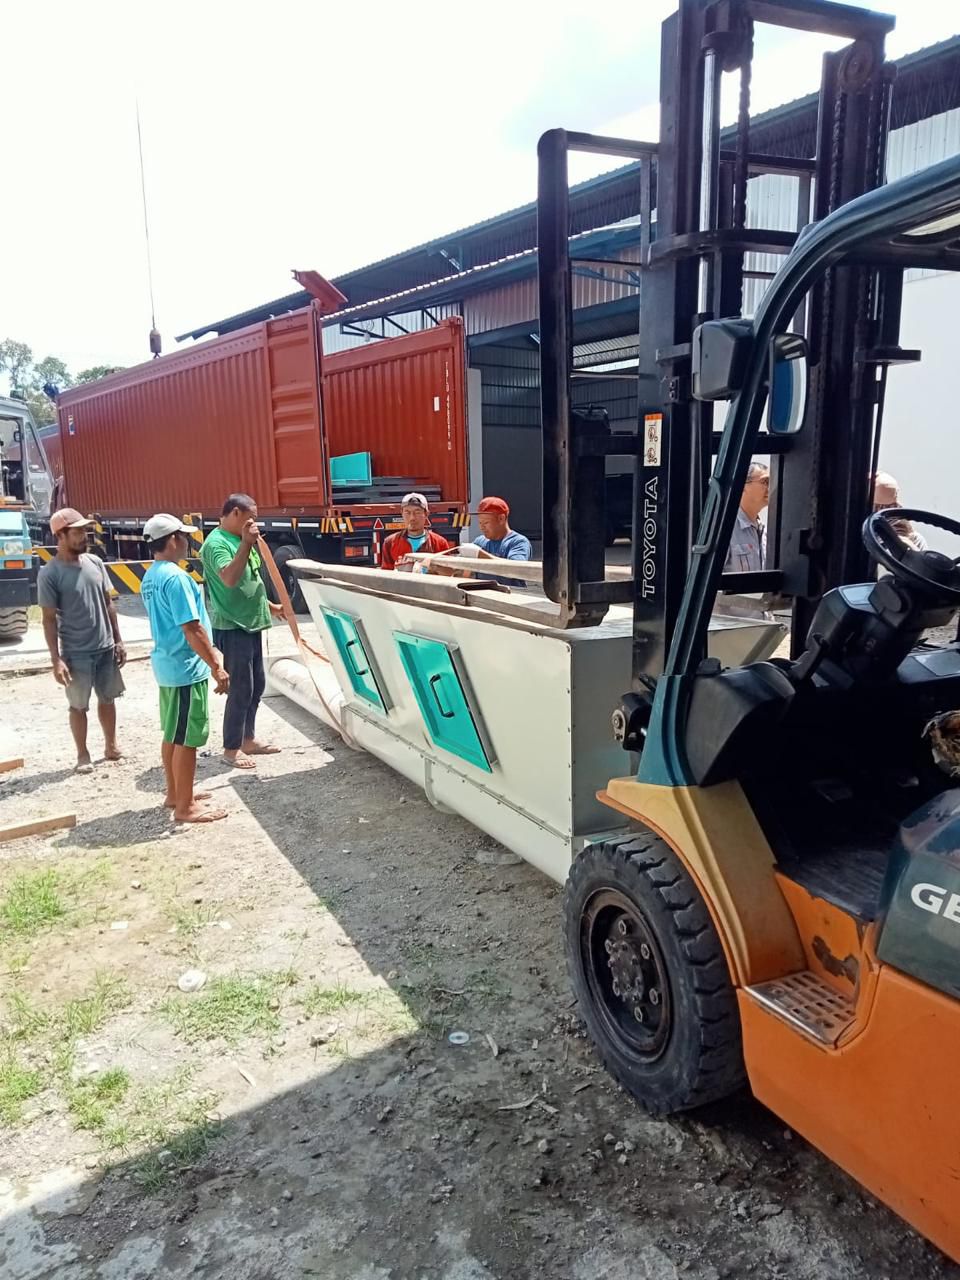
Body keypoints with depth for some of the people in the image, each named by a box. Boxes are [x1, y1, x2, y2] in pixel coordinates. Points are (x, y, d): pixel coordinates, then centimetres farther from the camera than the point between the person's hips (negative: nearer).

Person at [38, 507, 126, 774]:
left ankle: (111, 746, 31)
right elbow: (49, 619, -10)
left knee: (107, 699, 16)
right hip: (76, 654, -5)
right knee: (78, 706, 8)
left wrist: (118, 641, 8)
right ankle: (82, 755, 21)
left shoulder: (95, 562, 3)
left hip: (106, 648, 5)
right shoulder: (50, 574, -12)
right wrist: (56, 659, -14)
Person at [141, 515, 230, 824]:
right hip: (186, 667, -10)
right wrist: (216, 666, -19)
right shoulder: (175, 577, -21)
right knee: (187, 739, -1)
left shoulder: (150, 577, 10)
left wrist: (208, 651, 23)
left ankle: (175, 794, 31)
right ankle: (185, 806, 7)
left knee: (173, 734, 18)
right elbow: (191, 628, -24)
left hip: (167, 663, 10)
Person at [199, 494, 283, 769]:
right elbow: (229, 579, -33)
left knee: (257, 685, 15)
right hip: (231, 628, -9)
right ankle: (231, 748, 9)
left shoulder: (239, 540, 12)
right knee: (241, 689, -4)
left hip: (251, 624, 10)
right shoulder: (216, 543, -16)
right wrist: (247, 544, -34)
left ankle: (248, 739, 28)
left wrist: (270, 606, 25)